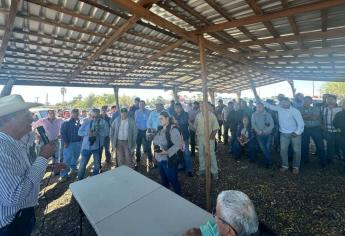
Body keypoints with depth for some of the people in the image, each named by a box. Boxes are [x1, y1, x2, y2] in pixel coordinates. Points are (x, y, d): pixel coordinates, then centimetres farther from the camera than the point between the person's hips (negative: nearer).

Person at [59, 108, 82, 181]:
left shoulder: (79, 123, 9)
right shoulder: (66, 123, -6)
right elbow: (63, 133, -10)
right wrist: (65, 142, -15)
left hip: (78, 143, 5)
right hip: (69, 143, -5)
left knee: (76, 157, 18)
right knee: (67, 159, -4)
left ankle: (73, 168, 38)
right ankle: (64, 174, 5)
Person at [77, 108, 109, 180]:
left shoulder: (103, 122, -7)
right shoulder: (86, 121, -4)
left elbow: (106, 132, -12)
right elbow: (79, 132, -4)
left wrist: (97, 133, -27)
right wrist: (87, 133, -23)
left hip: (97, 146, 1)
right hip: (86, 146, 0)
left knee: (97, 165, 17)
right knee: (83, 164, 10)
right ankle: (80, 180, 32)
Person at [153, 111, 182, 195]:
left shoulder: (173, 129, -17)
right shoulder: (160, 129, 7)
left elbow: (178, 145, -23)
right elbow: (156, 141, 17)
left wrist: (167, 152, -29)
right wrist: (156, 151, 1)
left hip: (169, 160, -8)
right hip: (160, 159, 8)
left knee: (173, 180, 9)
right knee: (163, 180, 23)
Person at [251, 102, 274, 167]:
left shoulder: (268, 114, 0)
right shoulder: (254, 115, 2)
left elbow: (272, 124, -4)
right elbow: (253, 124, -2)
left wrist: (266, 130, -20)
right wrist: (258, 131, -17)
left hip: (268, 134, 0)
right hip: (259, 134, 0)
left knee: (267, 148, -6)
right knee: (263, 148, -7)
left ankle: (267, 161, 16)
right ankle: (269, 161, 14)